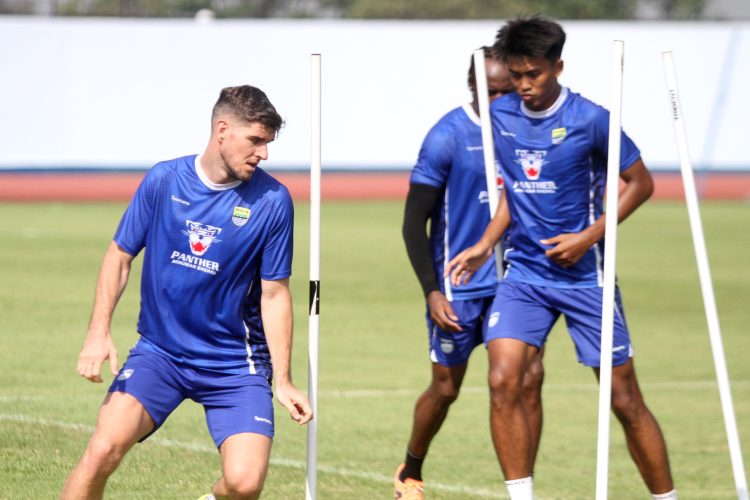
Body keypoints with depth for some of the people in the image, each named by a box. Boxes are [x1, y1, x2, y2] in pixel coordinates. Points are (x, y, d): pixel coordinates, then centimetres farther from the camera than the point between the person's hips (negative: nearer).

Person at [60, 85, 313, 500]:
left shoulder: (272, 201, -7)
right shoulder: (163, 181, -5)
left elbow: (274, 295, -1)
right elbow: (120, 256, 4)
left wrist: (283, 381, -3)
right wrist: (99, 333, -7)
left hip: (235, 364, 0)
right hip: (158, 352, 0)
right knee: (103, 450, -21)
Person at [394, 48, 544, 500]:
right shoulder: (447, 137, -11)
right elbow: (414, 221, -9)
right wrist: (432, 291, -15)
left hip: (512, 282, 4)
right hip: (458, 287, -4)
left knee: (530, 378, -10)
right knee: (446, 389, 7)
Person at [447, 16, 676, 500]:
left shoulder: (590, 119, -11)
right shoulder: (501, 115, 4)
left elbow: (641, 182, -3)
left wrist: (589, 236, -13)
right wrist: (485, 246, 8)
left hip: (585, 275, -4)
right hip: (523, 274, 4)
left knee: (624, 399, 0)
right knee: (503, 381, -15)